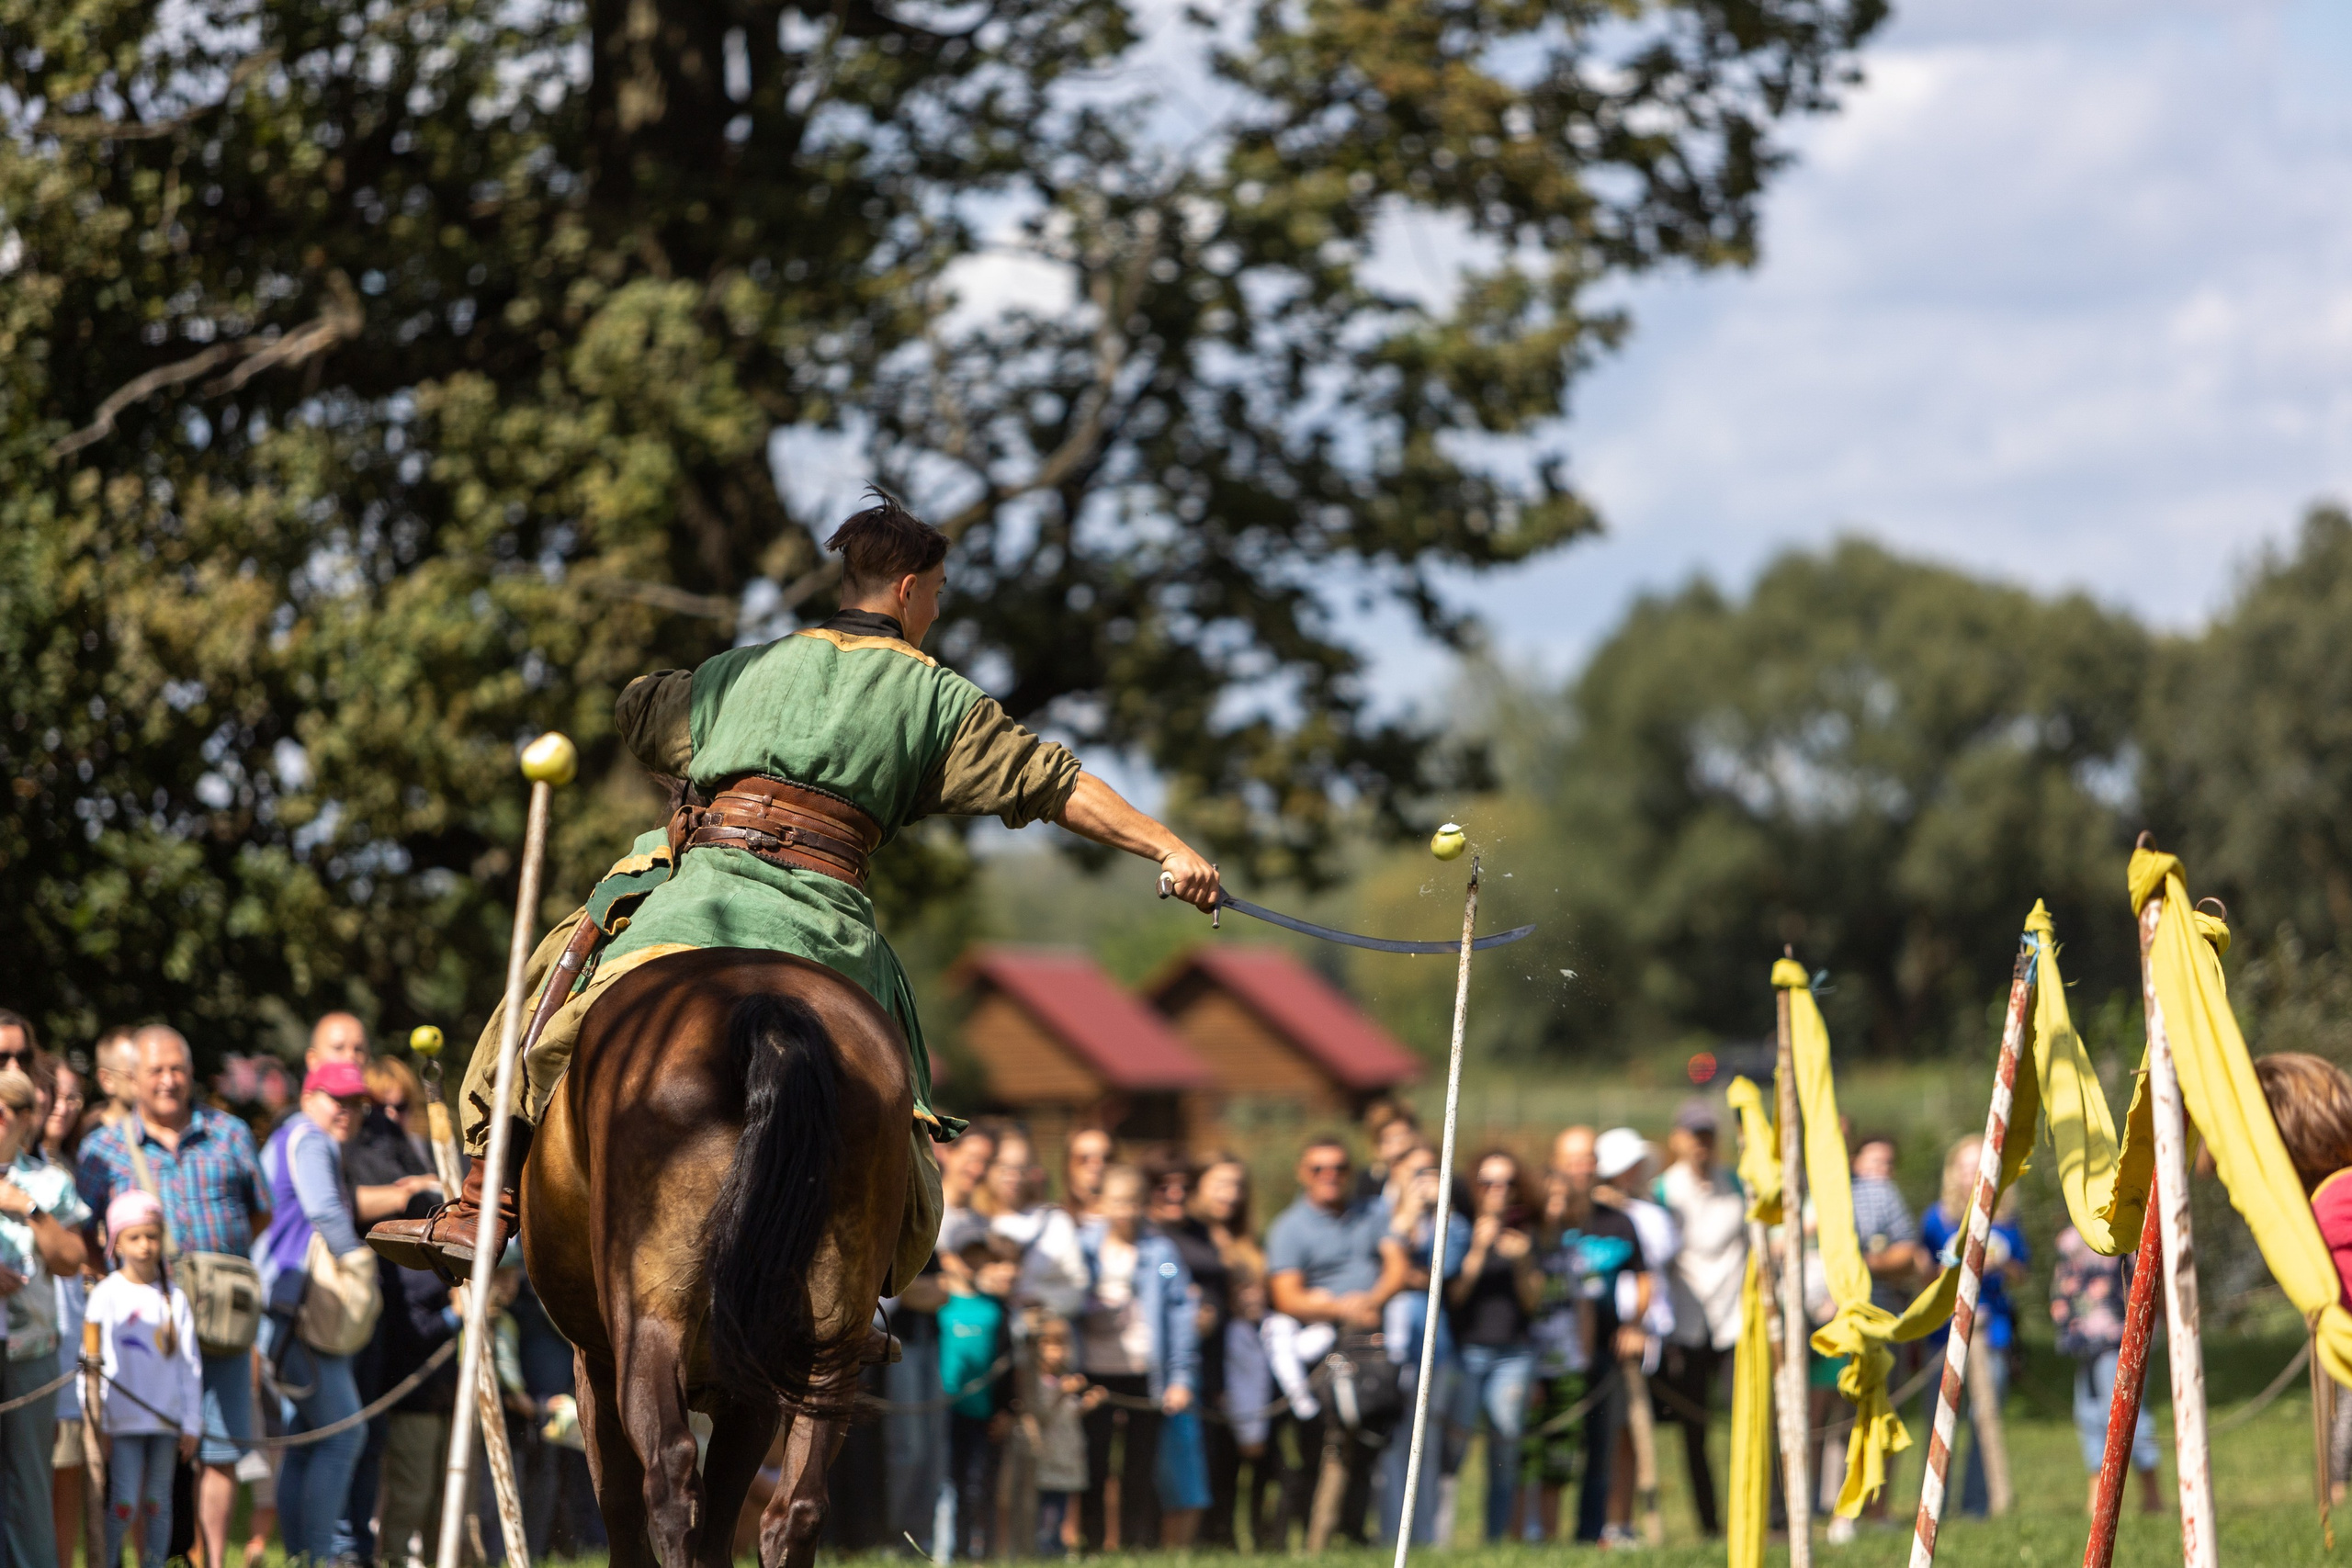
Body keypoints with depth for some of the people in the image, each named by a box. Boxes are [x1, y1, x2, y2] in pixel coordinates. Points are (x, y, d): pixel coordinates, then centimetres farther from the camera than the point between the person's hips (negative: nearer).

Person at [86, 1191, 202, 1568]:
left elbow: (190, 1365, 10)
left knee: (158, 1502, 5)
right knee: (124, 1504, -8)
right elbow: (93, 1361, -2)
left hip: (165, 1421, 3)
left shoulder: (174, 1299, 6)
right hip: (123, 1420, -3)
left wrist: (191, 1424, 7)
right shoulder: (107, 1294, -2)